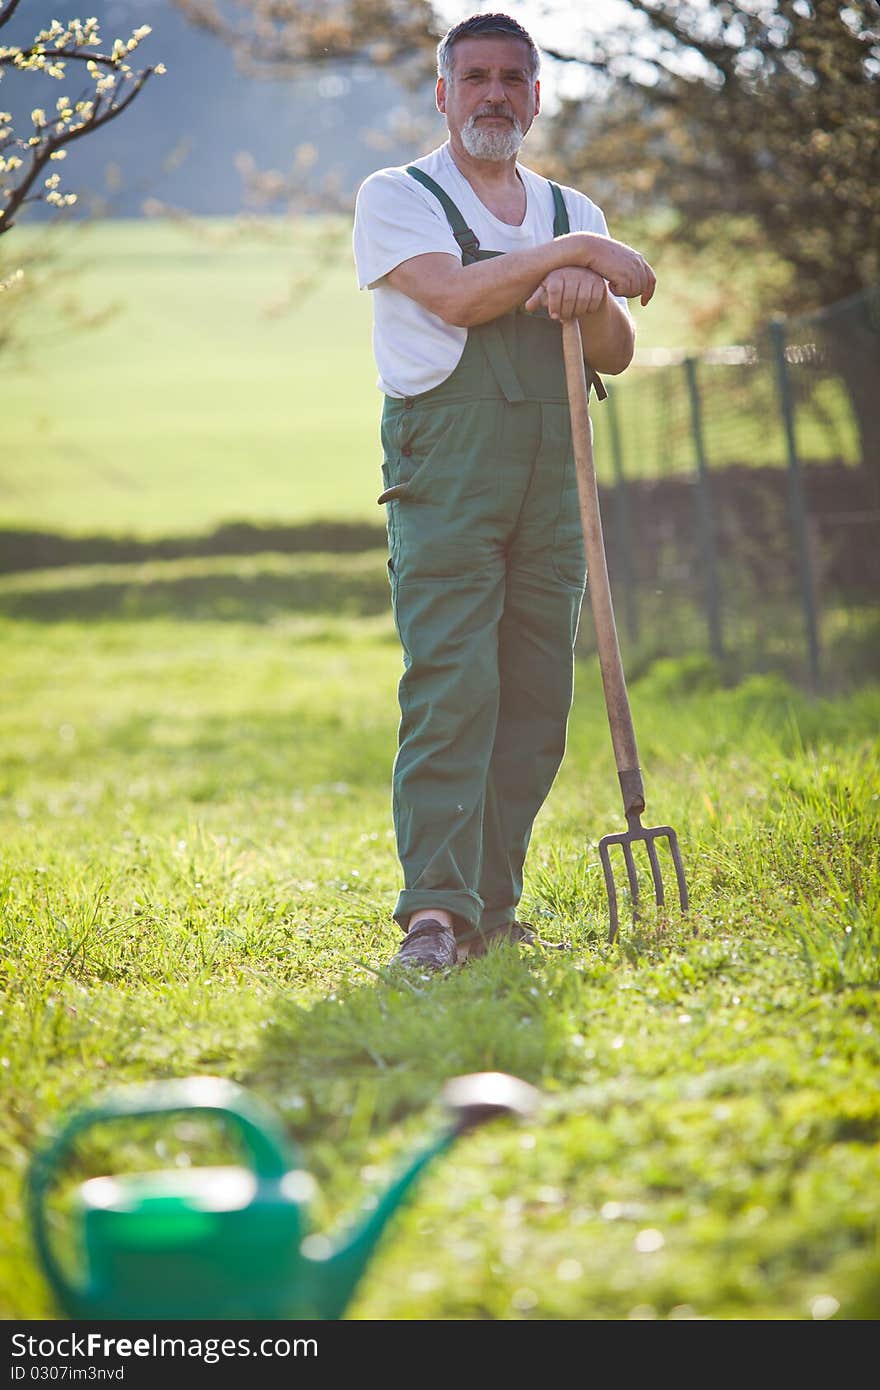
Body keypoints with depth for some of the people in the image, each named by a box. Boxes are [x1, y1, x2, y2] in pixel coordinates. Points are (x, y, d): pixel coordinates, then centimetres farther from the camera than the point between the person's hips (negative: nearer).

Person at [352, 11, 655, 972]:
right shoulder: (396, 197, 6)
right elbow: (453, 295, -13)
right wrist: (575, 252, -9)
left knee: (537, 696, 2)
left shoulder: (571, 212, 20)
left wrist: (589, 296, -11)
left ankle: (493, 908, 8)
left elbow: (616, 354, 11)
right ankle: (434, 910, -21)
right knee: (451, 683, -16)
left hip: (552, 472, 5)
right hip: (446, 467, -5)